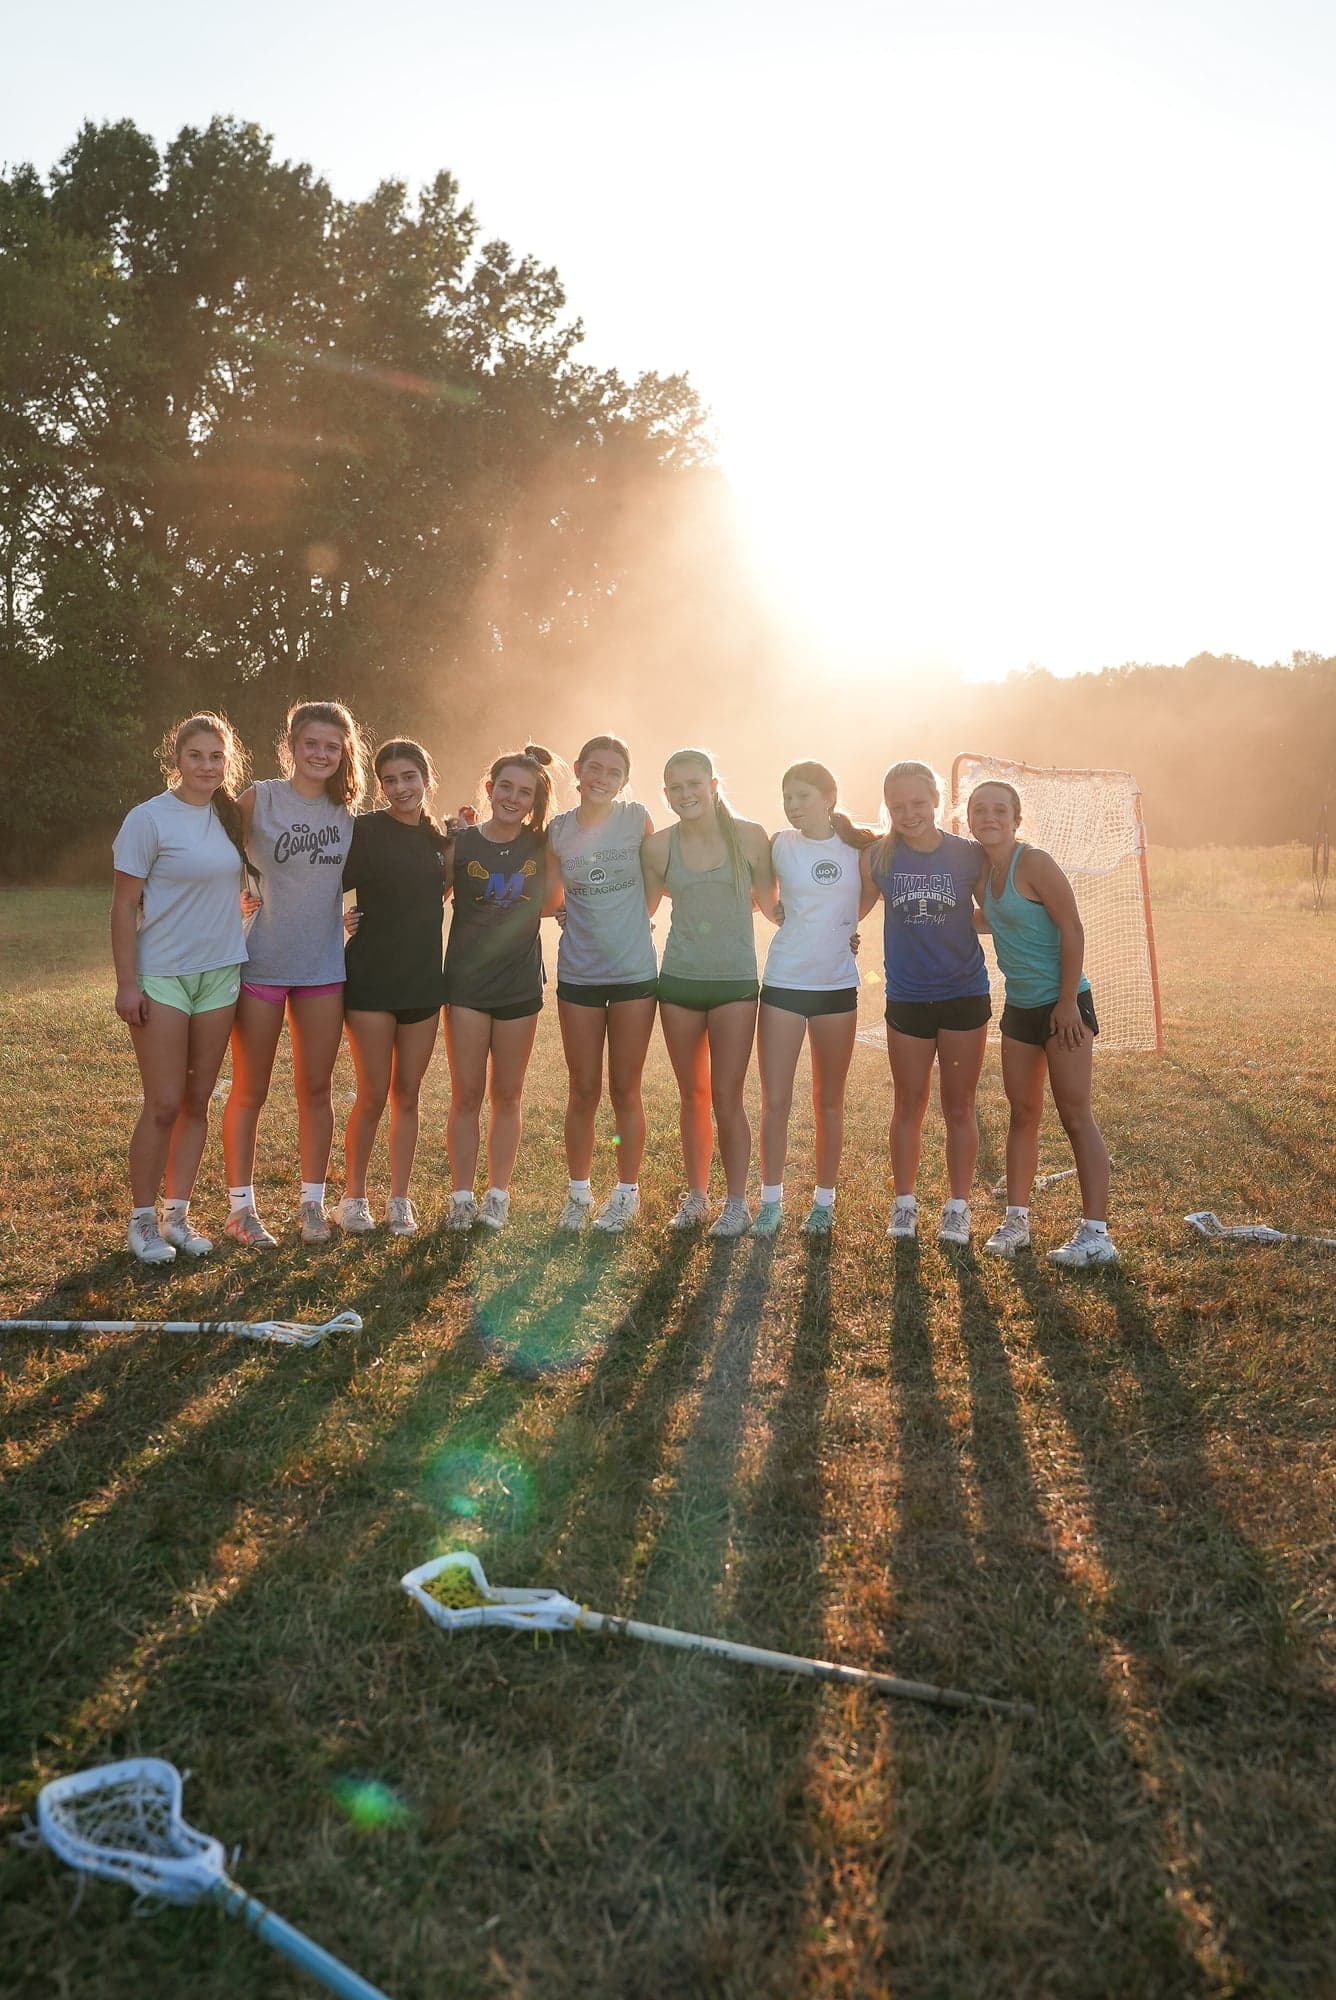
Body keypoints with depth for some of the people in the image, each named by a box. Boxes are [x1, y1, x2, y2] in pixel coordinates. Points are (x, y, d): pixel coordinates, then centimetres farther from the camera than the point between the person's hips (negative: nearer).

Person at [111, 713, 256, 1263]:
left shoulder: (230, 816, 6)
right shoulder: (149, 819, -10)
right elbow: (124, 907, -9)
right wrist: (126, 984, -13)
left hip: (220, 973, 5)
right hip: (161, 976, -5)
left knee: (197, 1102, 9)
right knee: (164, 1104, -4)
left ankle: (177, 1214, 20)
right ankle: (141, 1220, 11)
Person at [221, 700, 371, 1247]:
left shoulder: (347, 811, 4)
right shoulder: (260, 798, -8)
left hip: (323, 968, 3)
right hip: (262, 965, -3)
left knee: (316, 1089, 10)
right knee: (250, 1092, 7)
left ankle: (312, 1203, 22)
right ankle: (241, 1207, 18)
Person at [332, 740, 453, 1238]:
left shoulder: (440, 839, 8)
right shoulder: (366, 831, -7)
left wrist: (455, 850, 3)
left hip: (423, 979, 4)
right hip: (371, 978, -4)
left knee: (407, 1095, 9)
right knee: (373, 1096, -2)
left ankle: (399, 1201, 19)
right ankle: (353, 1197, 15)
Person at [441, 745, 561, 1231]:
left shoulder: (540, 845, 0)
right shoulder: (461, 842, -7)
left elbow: (548, 903, 5)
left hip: (520, 984, 2)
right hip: (467, 981, -2)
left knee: (506, 1095, 11)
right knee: (466, 1095, 3)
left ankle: (498, 1194, 22)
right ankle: (462, 1196, 15)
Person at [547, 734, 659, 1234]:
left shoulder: (637, 819, -5)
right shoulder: (558, 830, 0)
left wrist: (636, 919, 0)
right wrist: (561, 911, -2)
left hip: (634, 972, -1)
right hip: (578, 974, 1)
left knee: (625, 1089, 7)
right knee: (583, 1090, 9)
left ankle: (627, 1193, 22)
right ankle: (578, 1191, 24)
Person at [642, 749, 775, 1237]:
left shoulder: (749, 837, -5)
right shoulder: (659, 846, -1)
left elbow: (769, 904, 4)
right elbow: (643, 908, 10)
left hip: (734, 981, -2)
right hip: (678, 980, 2)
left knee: (726, 1097, -1)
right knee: (693, 1095, 12)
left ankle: (736, 1202, 13)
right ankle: (695, 1196, 26)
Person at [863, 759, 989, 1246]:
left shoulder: (969, 856, -9)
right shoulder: (877, 858, -7)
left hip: (964, 995, -1)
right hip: (907, 999, 1)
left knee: (959, 1107, 9)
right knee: (908, 1105, 12)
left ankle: (958, 1207, 20)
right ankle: (904, 1203, 25)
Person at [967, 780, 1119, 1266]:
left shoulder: (1033, 863, -16)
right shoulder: (985, 869, 8)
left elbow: (1072, 929, -18)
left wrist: (1068, 1003, -20)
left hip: (1062, 1006, -8)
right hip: (1019, 1007, 8)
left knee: (1075, 1115, -6)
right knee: (1022, 1112, 12)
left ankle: (1096, 1234, -3)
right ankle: (1016, 1219, 21)